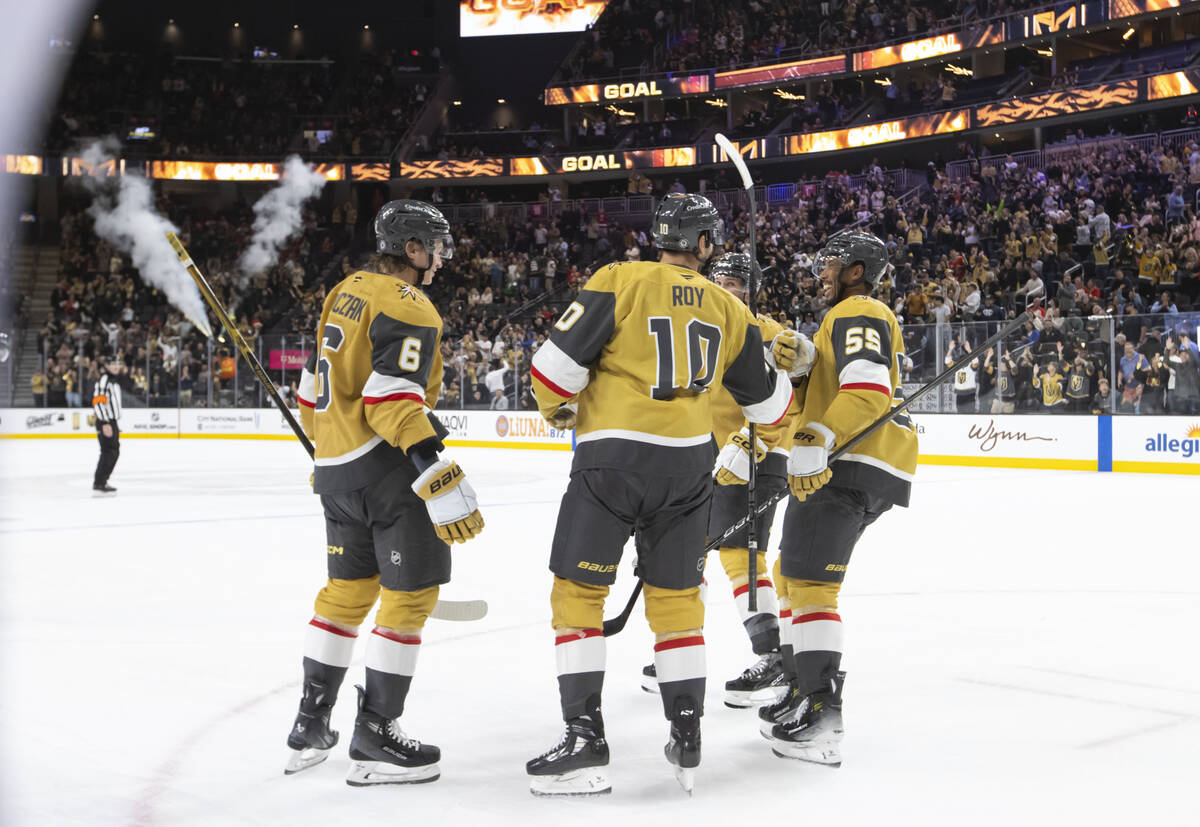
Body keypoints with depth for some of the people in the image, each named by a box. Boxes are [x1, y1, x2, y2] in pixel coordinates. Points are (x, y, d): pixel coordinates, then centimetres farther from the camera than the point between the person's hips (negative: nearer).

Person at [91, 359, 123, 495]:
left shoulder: (116, 381, 20)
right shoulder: (103, 380, -13)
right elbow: (98, 402, -23)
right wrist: (105, 423, -28)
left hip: (112, 422, 10)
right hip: (105, 422, -10)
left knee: (115, 452, 16)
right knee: (108, 452, -15)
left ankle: (102, 482, 24)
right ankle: (98, 485, -16)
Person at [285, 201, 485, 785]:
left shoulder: (345, 293, 15)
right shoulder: (408, 309, -14)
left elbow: (314, 389, 20)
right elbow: (393, 403, -24)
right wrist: (442, 484, -28)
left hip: (336, 466, 9)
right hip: (386, 463, -9)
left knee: (349, 587, 18)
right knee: (411, 591, -1)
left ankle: (310, 727, 25)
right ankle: (375, 739, 2)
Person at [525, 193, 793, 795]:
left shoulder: (618, 281, -3)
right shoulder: (727, 309, 11)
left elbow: (557, 363, -8)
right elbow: (766, 400, 21)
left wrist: (558, 408, 13)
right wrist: (787, 366, 44)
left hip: (612, 456, -4)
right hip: (688, 463, 4)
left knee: (578, 590, 4)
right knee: (677, 596, 15)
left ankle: (585, 740, 0)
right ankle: (687, 740, 15)